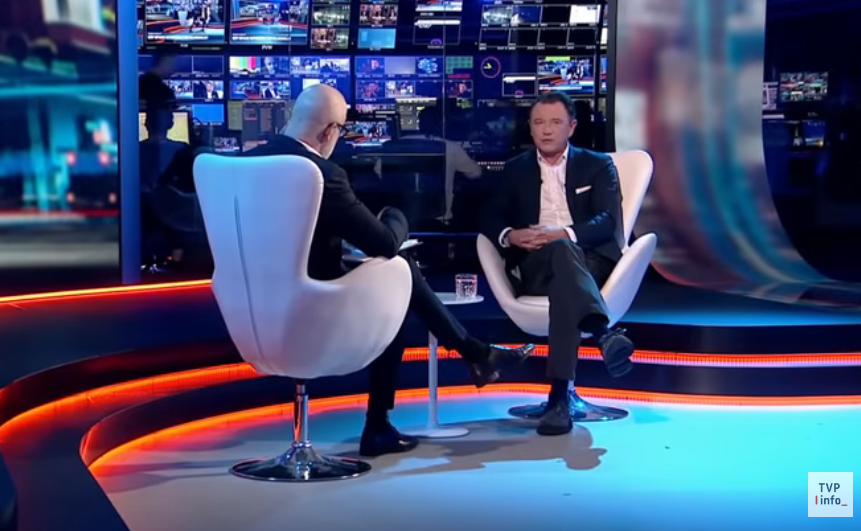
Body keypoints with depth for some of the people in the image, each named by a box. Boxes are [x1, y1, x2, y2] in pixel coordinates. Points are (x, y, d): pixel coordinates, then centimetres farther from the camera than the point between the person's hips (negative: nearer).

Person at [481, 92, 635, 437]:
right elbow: (490, 219, 14)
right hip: (533, 267, 1)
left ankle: (560, 393, -54)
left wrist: (563, 234, -19)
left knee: (563, 264, -40)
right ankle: (604, 334, -61)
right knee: (562, 252, -38)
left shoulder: (598, 165, 17)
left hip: (589, 261, 0)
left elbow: (607, 221, 0)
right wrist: (510, 235, -11)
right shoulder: (516, 169, 24)